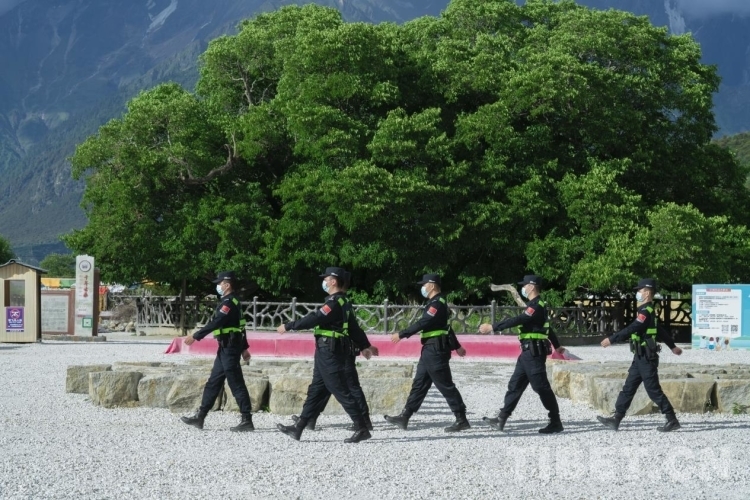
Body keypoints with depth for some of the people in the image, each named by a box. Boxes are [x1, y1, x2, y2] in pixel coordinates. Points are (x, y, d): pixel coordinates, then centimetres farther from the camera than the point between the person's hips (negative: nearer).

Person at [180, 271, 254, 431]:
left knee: (236, 384, -7)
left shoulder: (229, 302, -16)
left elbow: (215, 323, -25)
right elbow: (239, 325, 21)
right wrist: (244, 348, 26)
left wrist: (196, 336, -25)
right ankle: (200, 417, 17)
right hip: (226, 348, 10)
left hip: (230, 349, -10)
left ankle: (247, 421, -4)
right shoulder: (231, 302, 16)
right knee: (213, 383, 12)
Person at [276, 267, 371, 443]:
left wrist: (288, 326, -19)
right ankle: (298, 428, 16)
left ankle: (362, 429, -4)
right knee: (316, 389, 11)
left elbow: (313, 319, -25)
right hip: (328, 352, 11)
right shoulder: (343, 302, 14)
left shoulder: (335, 303, -19)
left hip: (329, 352, -11)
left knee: (341, 391, -7)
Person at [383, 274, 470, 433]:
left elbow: (422, 323, -24)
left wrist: (401, 334, -22)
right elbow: (445, 326, 25)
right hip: (430, 350, 11)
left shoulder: (437, 304, -15)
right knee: (419, 383, 11)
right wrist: (456, 346, 32)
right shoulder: (435, 302, 17)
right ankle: (405, 417, 14)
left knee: (445, 385, -7)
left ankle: (461, 420, -2)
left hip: (436, 350, -11)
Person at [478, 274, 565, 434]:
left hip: (535, 352, -10)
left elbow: (517, 320, -27)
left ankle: (556, 423, 2)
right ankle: (501, 419, 11)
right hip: (528, 352, 10)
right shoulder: (535, 305, 17)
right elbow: (547, 327, 30)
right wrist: (557, 345, 42)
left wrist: (492, 327, -28)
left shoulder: (537, 306, -15)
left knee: (541, 387, -5)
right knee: (515, 384, 9)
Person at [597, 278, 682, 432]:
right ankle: (616, 419, 11)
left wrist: (611, 339, -27)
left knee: (654, 390, -5)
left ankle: (672, 421, 0)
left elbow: (631, 329, -26)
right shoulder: (647, 311, 15)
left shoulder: (646, 311, -16)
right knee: (628, 388, 9)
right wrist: (672, 346, 36)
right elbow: (659, 331, 26)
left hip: (646, 358, -10)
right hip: (641, 357, 10)